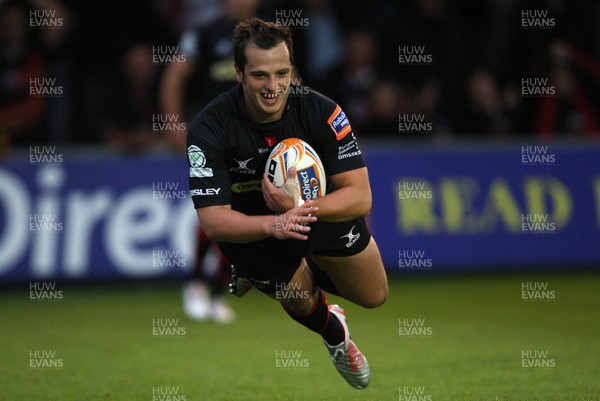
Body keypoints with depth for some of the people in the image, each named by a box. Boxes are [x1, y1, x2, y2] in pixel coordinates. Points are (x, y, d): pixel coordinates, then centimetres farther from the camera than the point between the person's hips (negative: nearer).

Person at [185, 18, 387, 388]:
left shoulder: (319, 110, -27)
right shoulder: (209, 130, -31)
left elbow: (360, 196, -28)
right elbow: (213, 220, -33)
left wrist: (300, 207, -46)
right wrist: (274, 224, -51)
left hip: (323, 209, 2)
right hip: (251, 228, -2)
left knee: (374, 297, 5)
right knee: (301, 302, -10)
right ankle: (336, 336, 28)